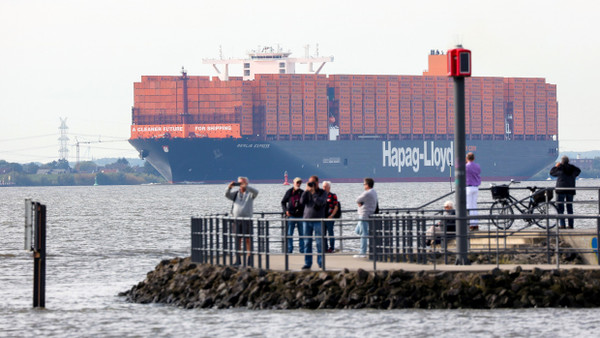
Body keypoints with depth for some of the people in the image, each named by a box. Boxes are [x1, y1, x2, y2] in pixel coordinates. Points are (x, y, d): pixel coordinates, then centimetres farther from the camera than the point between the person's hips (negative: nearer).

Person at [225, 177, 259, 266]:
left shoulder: (250, 194, 4)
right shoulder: (236, 194, 13)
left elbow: (256, 192, -17)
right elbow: (227, 195, 1)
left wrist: (245, 186, -28)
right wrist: (229, 187, -18)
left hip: (247, 219, -3)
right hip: (237, 219, 3)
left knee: (248, 240, -3)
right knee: (237, 239, 3)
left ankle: (249, 259, 3)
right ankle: (237, 260, 5)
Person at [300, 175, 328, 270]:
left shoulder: (322, 193, 2)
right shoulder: (307, 192, 12)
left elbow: (320, 202, -15)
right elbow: (302, 201, -3)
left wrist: (313, 192, -14)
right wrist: (306, 190, -9)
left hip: (318, 220, -3)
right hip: (307, 219, 3)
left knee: (319, 242, -3)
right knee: (307, 242, 2)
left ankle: (321, 262, 4)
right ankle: (307, 263, 6)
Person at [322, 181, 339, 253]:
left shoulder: (333, 196, -2)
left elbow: (336, 207, -5)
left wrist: (331, 216, -14)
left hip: (330, 218, -6)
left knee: (330, 233, -2)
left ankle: (331, 248, 4)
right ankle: (325, 248, 15)